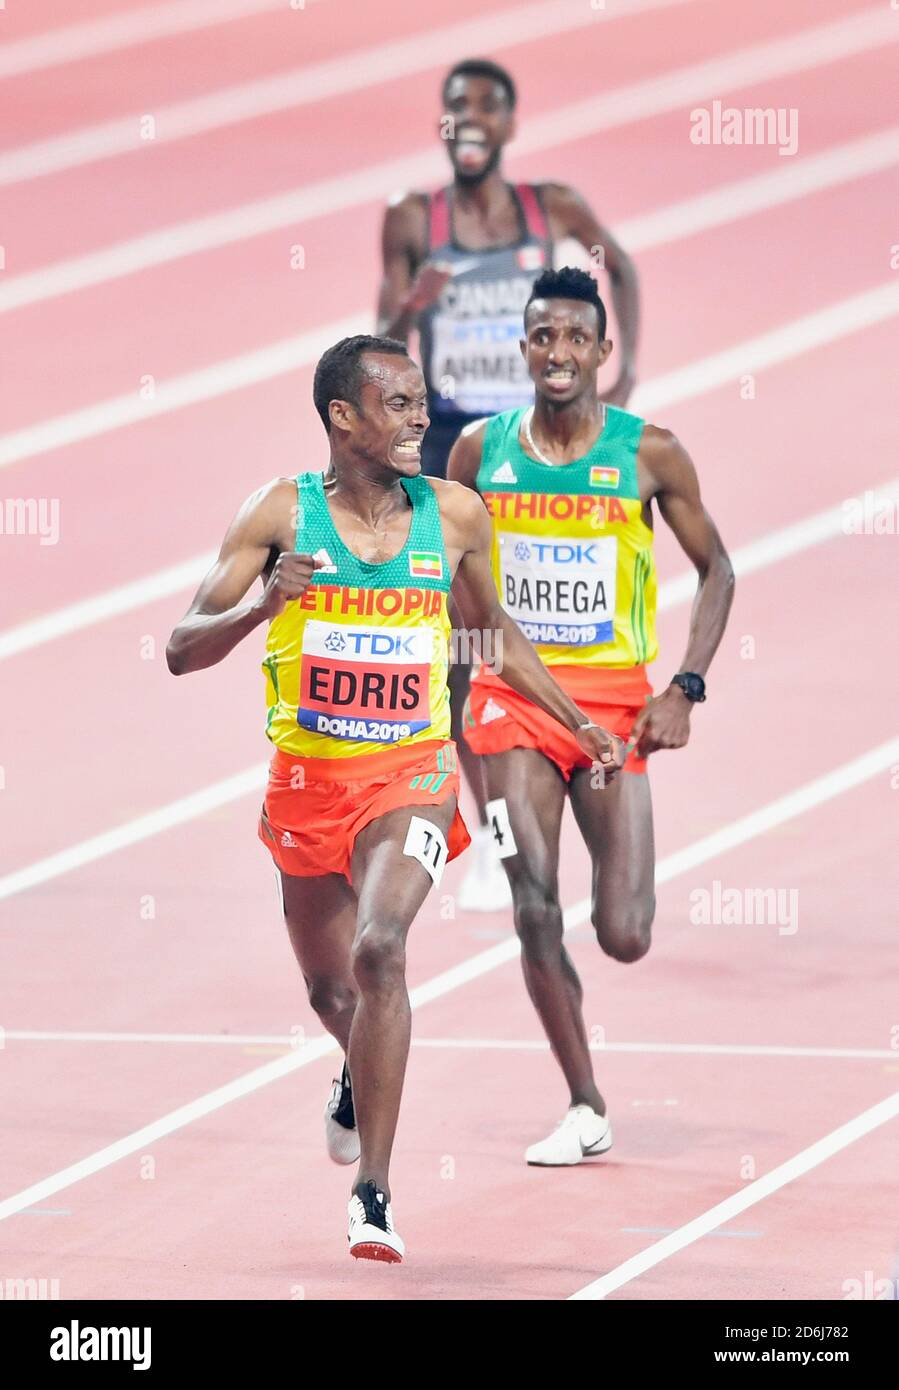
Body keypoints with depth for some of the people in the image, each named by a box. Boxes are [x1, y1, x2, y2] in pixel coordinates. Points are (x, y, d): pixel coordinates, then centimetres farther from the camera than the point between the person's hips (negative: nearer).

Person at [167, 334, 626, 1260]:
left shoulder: (454, 515, -1)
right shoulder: (281, 514, -7)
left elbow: (496, 635, 18)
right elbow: (183, 651, -9)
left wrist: (578, 725, 16)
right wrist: (263, 606, -27)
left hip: (411, 775, -1)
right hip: (308, 777, 1)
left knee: (379, 949, -25)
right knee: (330, 989, 15)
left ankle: (373, 1193, -23)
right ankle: (361, 1075, 55)